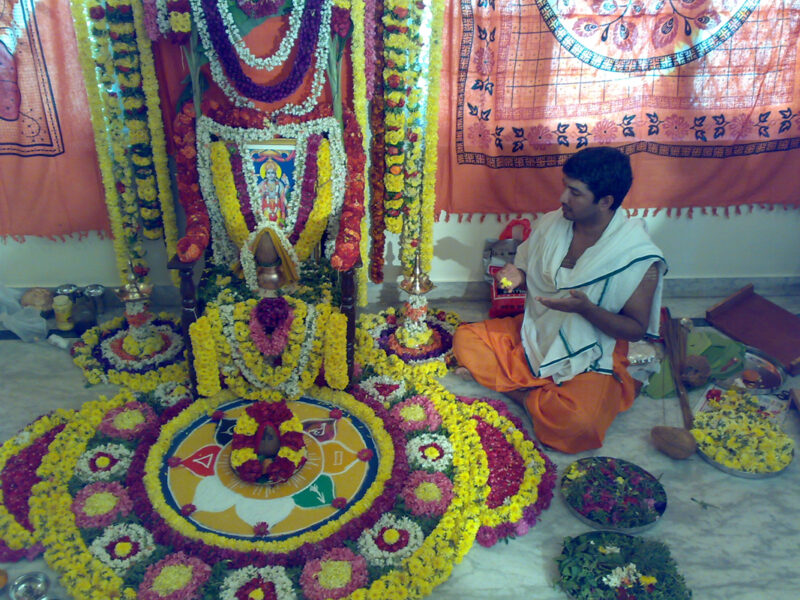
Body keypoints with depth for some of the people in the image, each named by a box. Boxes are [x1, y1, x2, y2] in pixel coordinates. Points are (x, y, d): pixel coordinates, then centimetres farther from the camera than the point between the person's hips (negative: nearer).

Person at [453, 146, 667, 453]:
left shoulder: (640, 256, -19)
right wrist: (516, 275, -12)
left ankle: (523, 395, -5)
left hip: (590, 358, -5)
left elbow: (636, 329, -13)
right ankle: (537, 394, -11)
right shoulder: (550, 223, -5)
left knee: (578, 425, -32)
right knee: (465, 339, -10)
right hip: (534, 335, 5)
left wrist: (586, 308, -30)